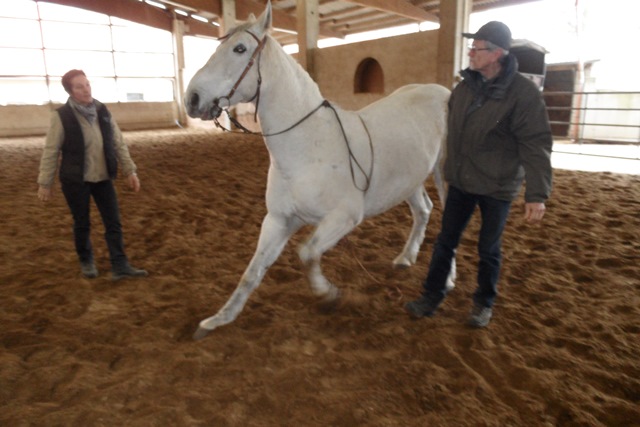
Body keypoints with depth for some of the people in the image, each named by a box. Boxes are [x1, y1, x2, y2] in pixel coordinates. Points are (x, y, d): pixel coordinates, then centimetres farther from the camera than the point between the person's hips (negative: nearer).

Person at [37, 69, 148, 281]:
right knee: (82, 224, 10)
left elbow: (119, 144, 4)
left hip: (103, 178, 3)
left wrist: (130, 171, 1)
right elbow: (50, 151, -7)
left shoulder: (103, 111, -1)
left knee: (113, 221, 1)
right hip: (75, 180, -3)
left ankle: (120, 266, 7)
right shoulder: (61, 116, -12)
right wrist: (44, 183, -5)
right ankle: (86, 261, 32)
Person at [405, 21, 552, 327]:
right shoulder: (465, 86, 2)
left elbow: (536, 144, -19)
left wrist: (538, 193, -25)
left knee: (488, 249, 10)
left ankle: (484, 303, 30)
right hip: (460, 182, 5)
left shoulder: (523, 92, -16)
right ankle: (431, 297, 23)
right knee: (445, 242, 10)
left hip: (497, 187, -5)